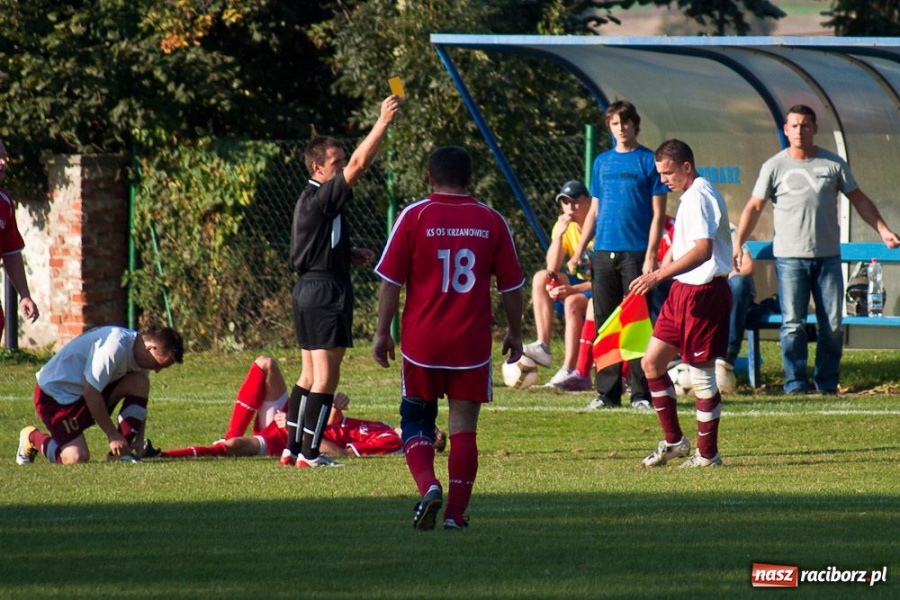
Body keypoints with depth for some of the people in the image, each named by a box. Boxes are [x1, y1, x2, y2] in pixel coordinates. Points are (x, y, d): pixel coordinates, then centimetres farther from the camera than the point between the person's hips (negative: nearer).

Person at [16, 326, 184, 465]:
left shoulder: (139, 351, -1)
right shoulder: (115, 347, -30)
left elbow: (139, 397, 9)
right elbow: (90, 392, -29)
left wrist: (139, 439, -2)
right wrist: (113, 435, -23)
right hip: (55, 394, -8)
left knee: (140, 383, -12)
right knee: (77, 458, -21)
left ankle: (123, 452, -9)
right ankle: (32, 438, 8)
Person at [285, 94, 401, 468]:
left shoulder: (312, 199, 17)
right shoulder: (320, 198, -14)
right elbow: (359, 164, -24)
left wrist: (352, 255, 13)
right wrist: (384, 122, -24)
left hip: (309, 290, 11)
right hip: (326, 292, -11)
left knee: (310, 375, 13)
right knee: (326, 377, -7)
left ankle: (293, 449, 15)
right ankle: (309, 453, -7)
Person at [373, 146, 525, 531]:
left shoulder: (414, 217, -3)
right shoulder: (491, 221, 3)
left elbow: (390, 281, -3)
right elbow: (511, 286, 8)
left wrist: (382, 332, 5)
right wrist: (515, 333, 20)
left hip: (421, 342, -1)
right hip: (472, 344, 1)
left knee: (416, 421, 11)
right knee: (463, 428, 6)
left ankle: (428, 485, -13)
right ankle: (456, 513, 4)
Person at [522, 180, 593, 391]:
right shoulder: (564, 226, 2)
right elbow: (552, 269, -9)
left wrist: (573, 289, -27)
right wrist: (559, 234, -21)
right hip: (580, 284, 7)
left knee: (572, 302, -33)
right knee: (541, 278, -13)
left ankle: (570, 370, -31)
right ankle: (542, 345, -22)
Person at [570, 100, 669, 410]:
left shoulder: (649, 161, 0)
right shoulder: (602, 162, 14)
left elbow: (658, 213, -3)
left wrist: (650, 255, -12)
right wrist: (577, 253, 10)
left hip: (636, 253, -5)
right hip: (603, 253, 5)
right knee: (604, 323, 5)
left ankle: (641, 393, -2)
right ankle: (608, 392, 10)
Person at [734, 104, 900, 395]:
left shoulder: (833, 164, 6)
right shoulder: (775, 167, 1)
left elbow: (859, 200, 13)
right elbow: (754, 207, 2)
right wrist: (738, 244, -8)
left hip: (828, 257, 2)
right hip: (790, 258, -2)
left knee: (833, 325, 2)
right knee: (793, 324, -5)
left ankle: (828, 383, 12)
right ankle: (795, 383, 1)